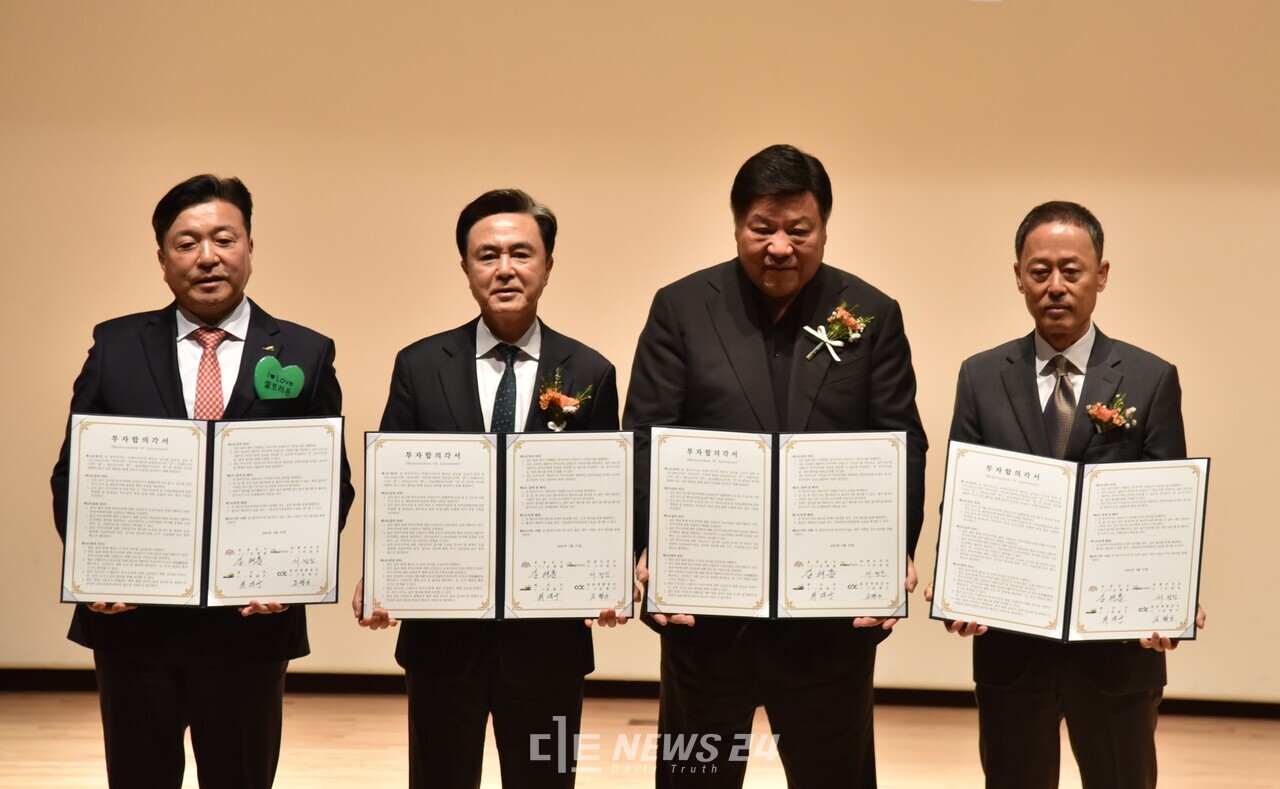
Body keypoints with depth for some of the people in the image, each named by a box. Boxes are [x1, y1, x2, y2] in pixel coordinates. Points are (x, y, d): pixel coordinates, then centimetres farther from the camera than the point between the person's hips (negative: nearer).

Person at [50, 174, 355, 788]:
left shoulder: (305, 355, 0)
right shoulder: (116, 346, 4)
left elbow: (332, 485, 1)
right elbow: (72, 474, 5)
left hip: (250, 618, -1)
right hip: (132, 617, 1)